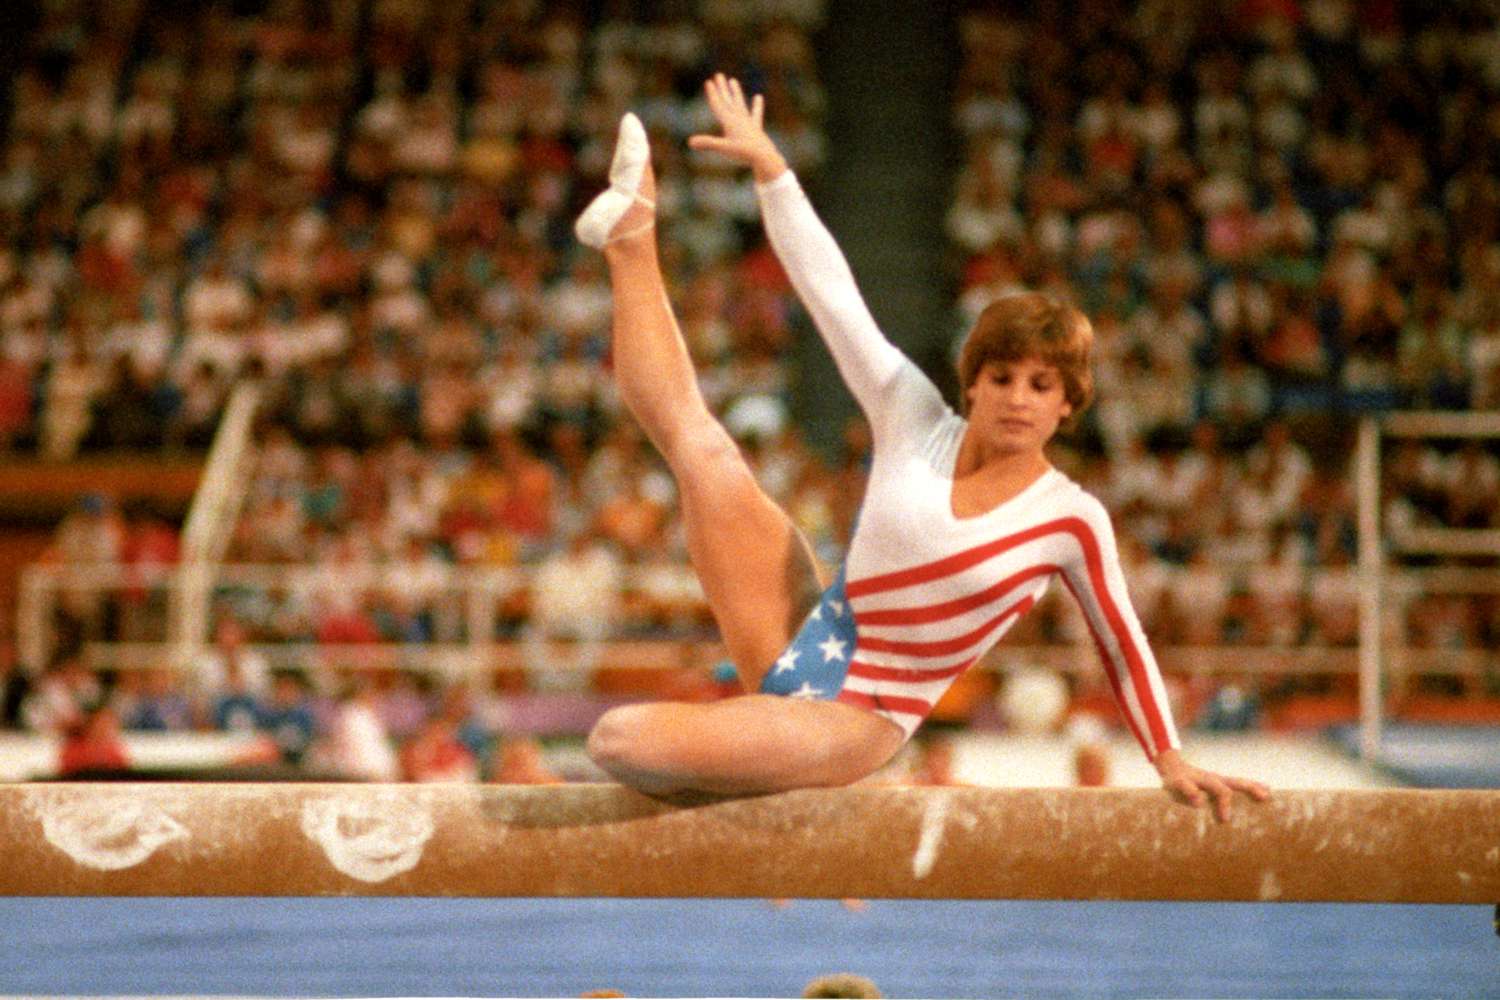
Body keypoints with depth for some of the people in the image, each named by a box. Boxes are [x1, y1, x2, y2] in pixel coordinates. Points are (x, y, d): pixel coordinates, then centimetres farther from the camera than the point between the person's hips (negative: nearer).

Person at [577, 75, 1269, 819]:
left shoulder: (1070, 520, -9)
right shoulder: (917, 423, -1)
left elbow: (1121, 643, 3)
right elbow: (831, 291, -2)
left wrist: (1171, 762, 6)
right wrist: (768, 166, -4)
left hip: (850, 721, -4)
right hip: (798, 642, 4)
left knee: (622, 740, -25)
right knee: (695, 439, -2)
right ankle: (631, 237, 15)